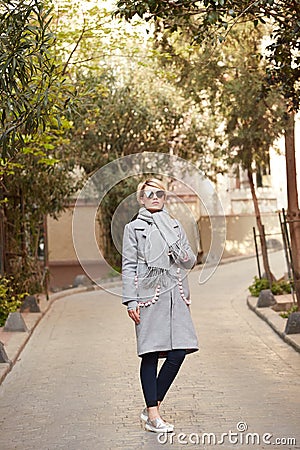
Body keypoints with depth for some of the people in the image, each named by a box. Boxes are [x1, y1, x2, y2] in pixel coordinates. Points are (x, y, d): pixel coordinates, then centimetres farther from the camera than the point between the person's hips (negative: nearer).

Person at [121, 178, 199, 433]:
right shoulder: (133, 228, 6)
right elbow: (128, 266, 1)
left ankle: (152, 409, 10)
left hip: (175, 296, 4)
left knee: (179, 352, -4)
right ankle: (152, 415, 3)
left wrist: (183, 255, -5)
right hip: (148, 295, -4)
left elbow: (191, 262, 18)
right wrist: (131, 300, -7)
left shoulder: (175, 227, 17)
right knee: (150, 354, -3)